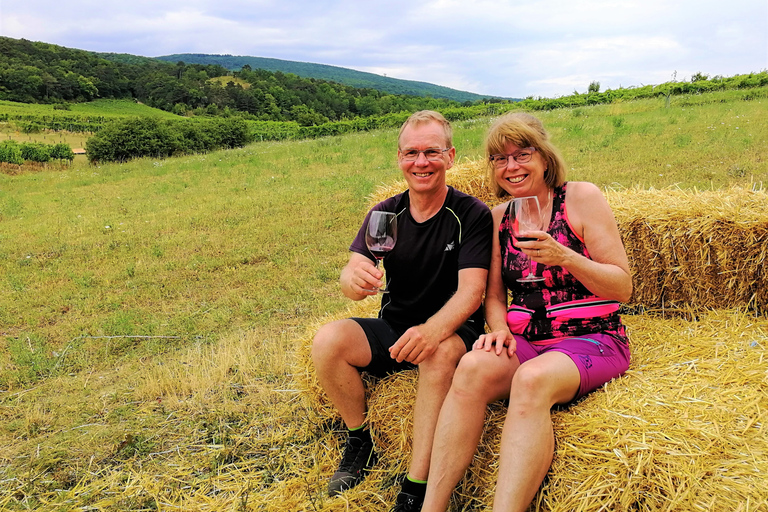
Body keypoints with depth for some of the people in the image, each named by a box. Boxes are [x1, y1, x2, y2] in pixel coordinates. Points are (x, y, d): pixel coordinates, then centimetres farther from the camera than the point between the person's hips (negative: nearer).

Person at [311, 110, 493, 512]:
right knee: (327, 341, -21)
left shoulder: (472, 214, -9)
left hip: (451, 330, -3)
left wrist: (433, 330, -39)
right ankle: (359, 443, 2)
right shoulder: (386, 214, 1)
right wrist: (355, 279, -36)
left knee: (439, 353, -37)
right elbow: (353, 281, -9)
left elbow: (471, 290, -18)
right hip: (392, 330, 4)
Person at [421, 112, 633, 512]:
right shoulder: (499, 217, 12)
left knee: (532, 379, -36)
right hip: (525, 341, 3)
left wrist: (564, 258, -20)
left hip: (591, 340, -3)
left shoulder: (581, 197, -1)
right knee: (473, 366, -29)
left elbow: (623, 288, -4)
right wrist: (499, 330, -7)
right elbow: (494, 294, 15)